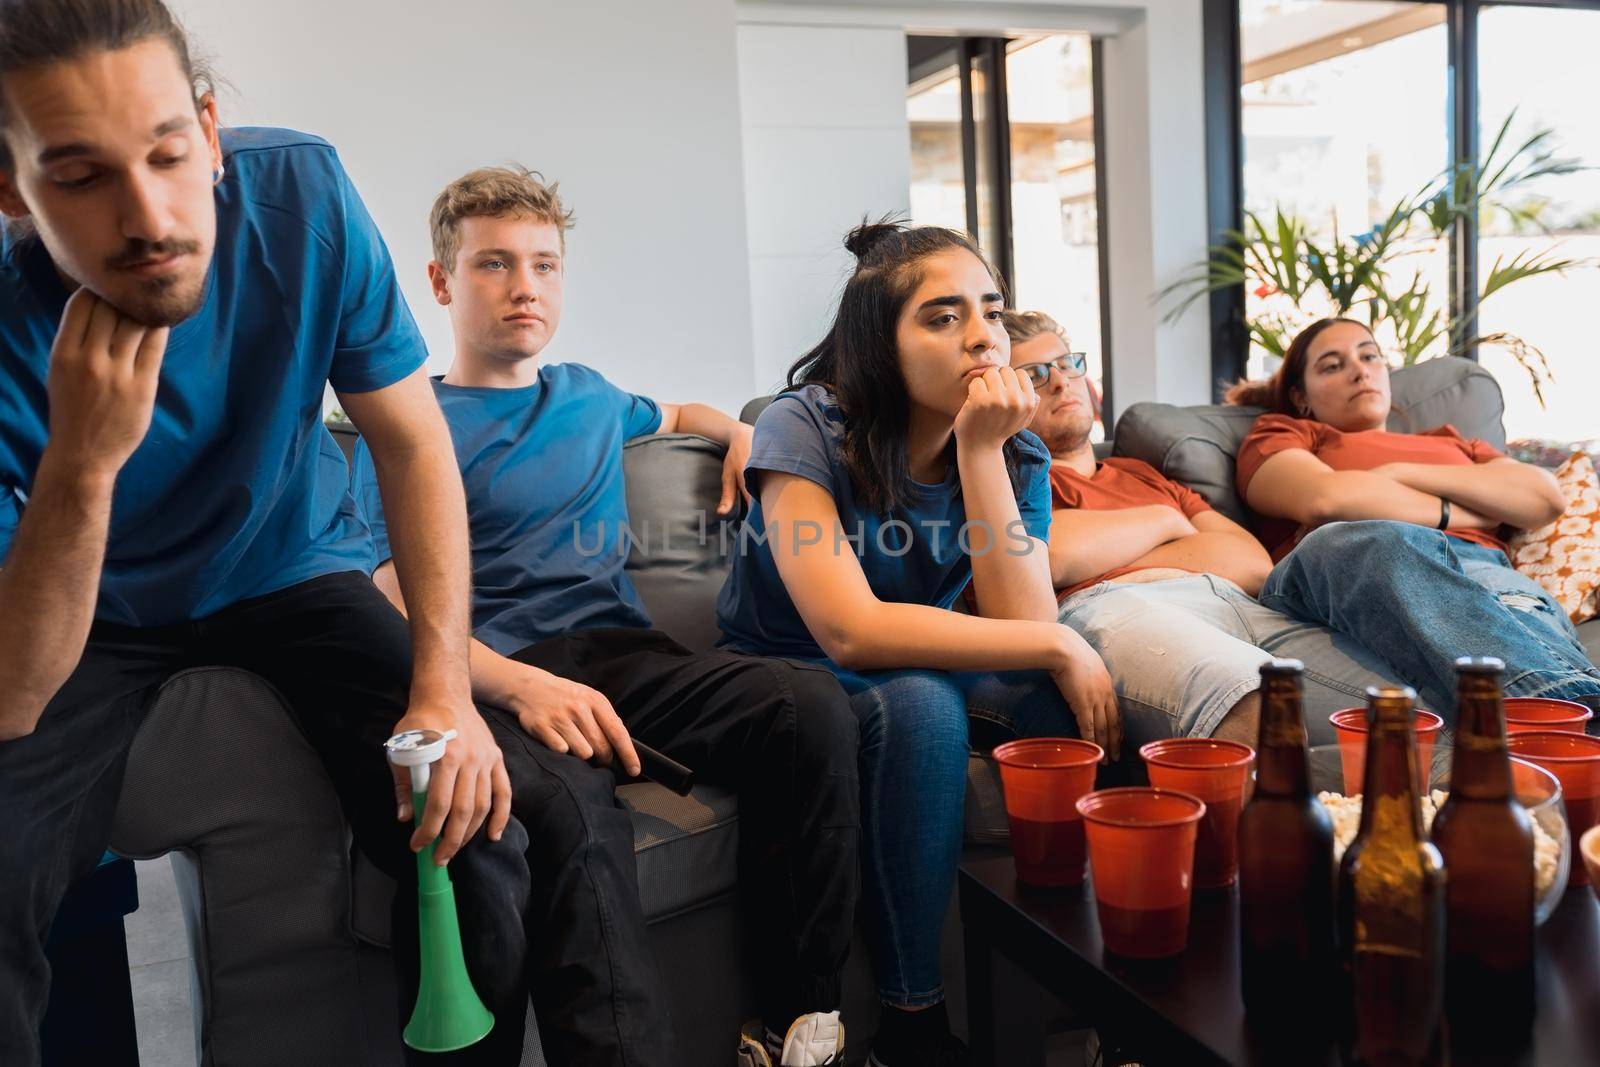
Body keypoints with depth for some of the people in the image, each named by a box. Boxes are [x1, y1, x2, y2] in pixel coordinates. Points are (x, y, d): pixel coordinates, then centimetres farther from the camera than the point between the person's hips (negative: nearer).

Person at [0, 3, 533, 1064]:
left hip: (295, 573, 2)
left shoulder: (303, 195, -22)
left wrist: (446, 685, -21)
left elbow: (412, 441, -12)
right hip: (99, 619, -1)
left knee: (471, 828, -19)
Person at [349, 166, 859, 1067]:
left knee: (814, 705, -25)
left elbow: (680, 413, 48)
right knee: (567, 813, -41)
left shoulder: (588, 396, 24)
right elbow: (400, 610, -5)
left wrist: (740, 432, 25)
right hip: (498, 674, -4)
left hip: (624, 652, 5)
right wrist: (523, 686, -23)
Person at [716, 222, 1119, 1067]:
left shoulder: (1016, 453, -6)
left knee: (1074, 696, -22)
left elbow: (1021, 626, -21)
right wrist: (1059, 648, -30)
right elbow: (850, 631, -33)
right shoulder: (805, 428, -21)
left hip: (921, 669, 5)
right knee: (918, 705, -34)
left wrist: (980, 451, -27)